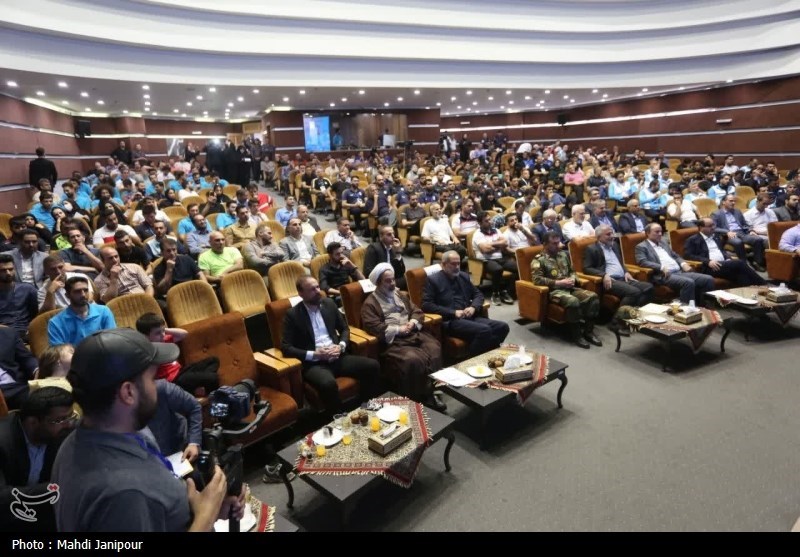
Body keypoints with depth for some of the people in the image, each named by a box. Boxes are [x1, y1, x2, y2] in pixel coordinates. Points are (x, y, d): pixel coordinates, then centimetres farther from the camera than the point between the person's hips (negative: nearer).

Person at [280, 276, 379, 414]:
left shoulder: (329, 304, 10)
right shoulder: (292, 315, -3)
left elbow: (345, 328, 18)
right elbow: (286, 347, -9)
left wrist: (341, 346, -4)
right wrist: (314, 354, -17)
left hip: (337, 357, 5)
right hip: (314, 363, -5)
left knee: (372, 366, -15)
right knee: (328, 384, -37)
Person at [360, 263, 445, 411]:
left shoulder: (401, 295, 24)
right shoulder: (370, 303, 2)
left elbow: (417, 312, 21)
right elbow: (374, 327, -11)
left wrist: (413, 322, -1)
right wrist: (398, 330, -13)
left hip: (413, 334, 6)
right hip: (393, 341, -6)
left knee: (435, 348, -23)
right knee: (413, 359, -33)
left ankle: (431, 390, -14)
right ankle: (421, 397, -14)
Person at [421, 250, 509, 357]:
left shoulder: (464, 276, 19)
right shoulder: (433, 280, 1)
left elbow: (478, 294, 24)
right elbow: (426, 305, -8)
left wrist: (473, 307, 0)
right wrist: (453, 312, -14)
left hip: (470, 317, 7)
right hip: (450, 321, -7)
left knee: (503, 327, -15)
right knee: (484, 330, -30)